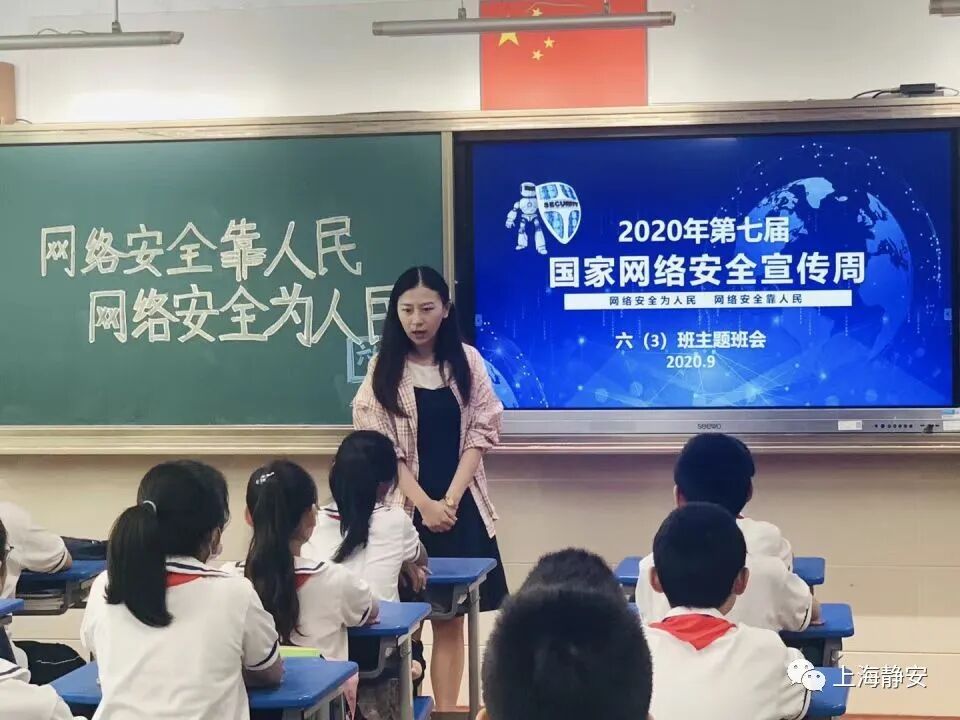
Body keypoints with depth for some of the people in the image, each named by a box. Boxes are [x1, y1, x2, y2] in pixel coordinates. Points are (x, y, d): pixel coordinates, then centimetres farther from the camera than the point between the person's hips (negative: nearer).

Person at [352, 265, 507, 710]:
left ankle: (446, 709, 4)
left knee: (450, 617, 1)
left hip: (461, 507, 1)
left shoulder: (467, 361, 4)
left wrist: (450, 499, -10)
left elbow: (480, 433, 0)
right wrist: (424, 503, -13)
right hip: (406, 508, -1)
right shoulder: (383, 369, 0)